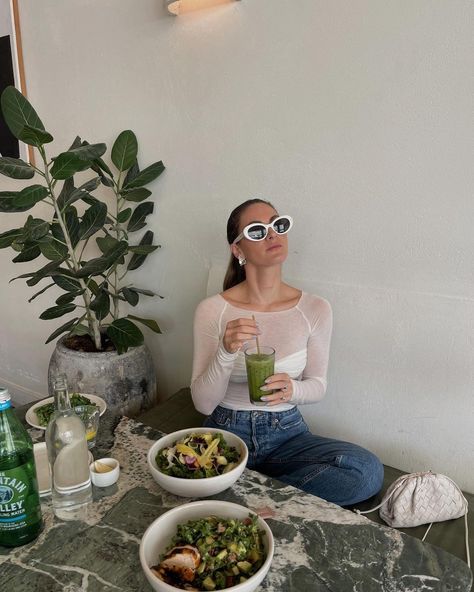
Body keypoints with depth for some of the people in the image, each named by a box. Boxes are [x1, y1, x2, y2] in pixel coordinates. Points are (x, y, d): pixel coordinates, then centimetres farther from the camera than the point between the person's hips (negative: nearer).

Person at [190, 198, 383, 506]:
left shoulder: (315, 309, -7)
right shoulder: (212, 310, -11)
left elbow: (318, 384, 4)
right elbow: (203, 403, -9)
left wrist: (291, 389, -19)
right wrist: (226, 353, -28)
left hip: (287, 433, 3)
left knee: (368, 471, -23)